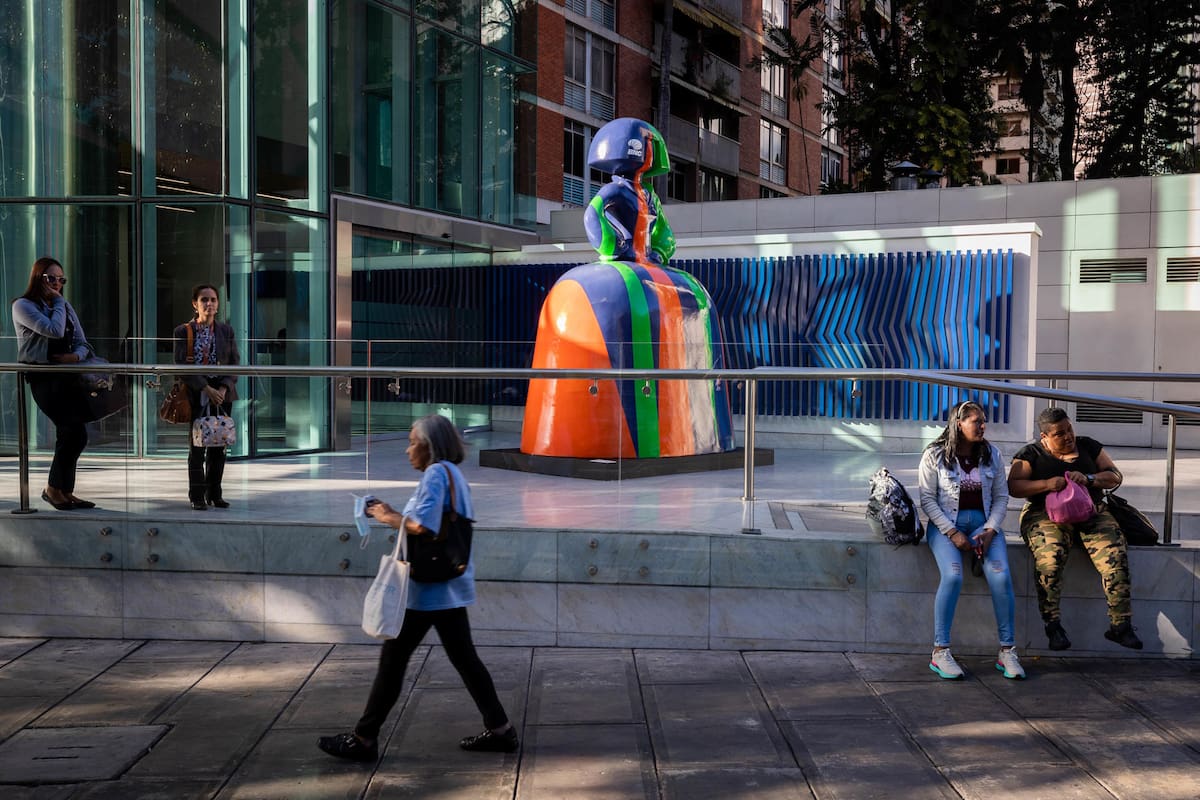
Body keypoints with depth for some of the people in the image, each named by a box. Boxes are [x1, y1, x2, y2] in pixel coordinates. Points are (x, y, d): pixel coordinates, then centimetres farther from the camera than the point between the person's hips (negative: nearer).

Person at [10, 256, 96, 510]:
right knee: (75, 431, -18)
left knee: (71, 432, -5)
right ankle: (54, 488, -1)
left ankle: (65, 492, 4)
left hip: (67, 376, 6)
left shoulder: (65, 306, 20)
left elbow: (82, 344, 15)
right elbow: (54, 331, -15)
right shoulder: (23, 306, 1)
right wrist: (58, 302, -2)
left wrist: (76, 356, -8)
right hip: (42, 377, -6)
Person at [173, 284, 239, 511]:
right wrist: (207, 389, -16)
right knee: (197, 447, -1)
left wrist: (224, 388, -11)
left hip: (222, 396, 3)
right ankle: (197, 496, 7)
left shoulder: (226, 331, 7)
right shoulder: (183, 332, -1)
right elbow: (182, 366, -8)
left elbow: (235, 364, 5)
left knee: (218, 446, 6)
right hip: (197, 396, -3)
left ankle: (214, 494, 15)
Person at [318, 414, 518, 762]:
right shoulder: (455, 475, 14)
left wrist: (389, 518, -11)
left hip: (428, 587, -9)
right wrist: (394, 514, 10)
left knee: (393, 659, 0)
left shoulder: (436, 474, -15)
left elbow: (423, 527, -27)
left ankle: (363, 739, 9)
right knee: (464, 658, 13)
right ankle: (499, 730, 17)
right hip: (450, 586, 9)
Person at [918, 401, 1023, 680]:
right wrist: (952, 533, -14)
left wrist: (990, 531, -7)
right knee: (953, 576, -29)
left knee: (1001, 576, -23)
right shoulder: (935, 455, -2)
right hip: (946, 523, -3)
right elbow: (927, 499, -4)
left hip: (984, 523, 3)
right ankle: (940, 652, -19)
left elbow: (1001, 497, 10)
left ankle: (1007, 651, -10)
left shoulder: (991, 454, 8)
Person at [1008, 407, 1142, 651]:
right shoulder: (1031, 454, 7)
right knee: (1049, 560, -33)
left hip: (1092, 512, 3)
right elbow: (1013, 486, -3)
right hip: (1047, 514, -3)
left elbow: (1115, 477, 10)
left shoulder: (1088, 446, 15)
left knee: (1115, 558, -23)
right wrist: (1046, 484, -19)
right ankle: (1053, 626, -22)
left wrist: (1088, 479, -10)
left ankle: (1120, 625, -13)